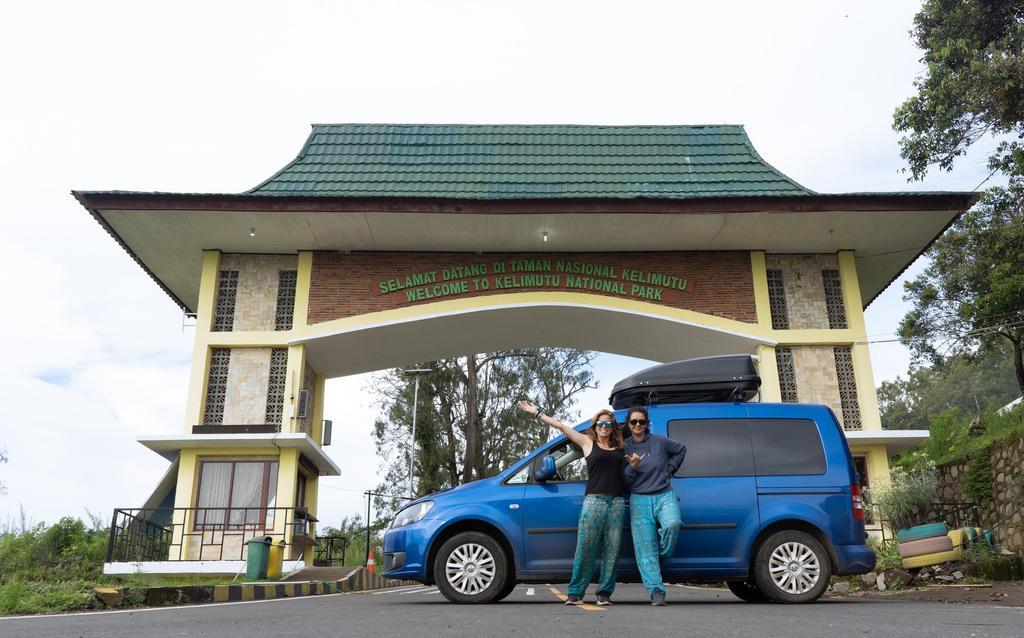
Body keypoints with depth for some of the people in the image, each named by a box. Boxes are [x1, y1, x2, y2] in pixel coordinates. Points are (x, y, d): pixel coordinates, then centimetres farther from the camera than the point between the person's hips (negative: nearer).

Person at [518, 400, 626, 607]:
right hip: (594, 500, -3)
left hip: (617, 502, 3)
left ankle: (604, 593, 7)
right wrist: (537, 413, 9)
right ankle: (575, 593, 1)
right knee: (585, 547, -7)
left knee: (612, 549, 0)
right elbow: (561, 426, 9)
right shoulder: (588, 442, 10)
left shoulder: (620, 449, 18)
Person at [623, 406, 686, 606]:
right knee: (645, 548, -5)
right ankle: (656, 592, -2)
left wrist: (670, 469, 12)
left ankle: (663, 555, 0)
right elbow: (622, 482, 5)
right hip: (639, 500, 1)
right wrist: (632, 467, -14)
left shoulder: (660, 441, 4)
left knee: (673, 524, -30)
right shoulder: (624, 447, 5)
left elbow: (681, 449, 23)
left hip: (664, 495, 0)